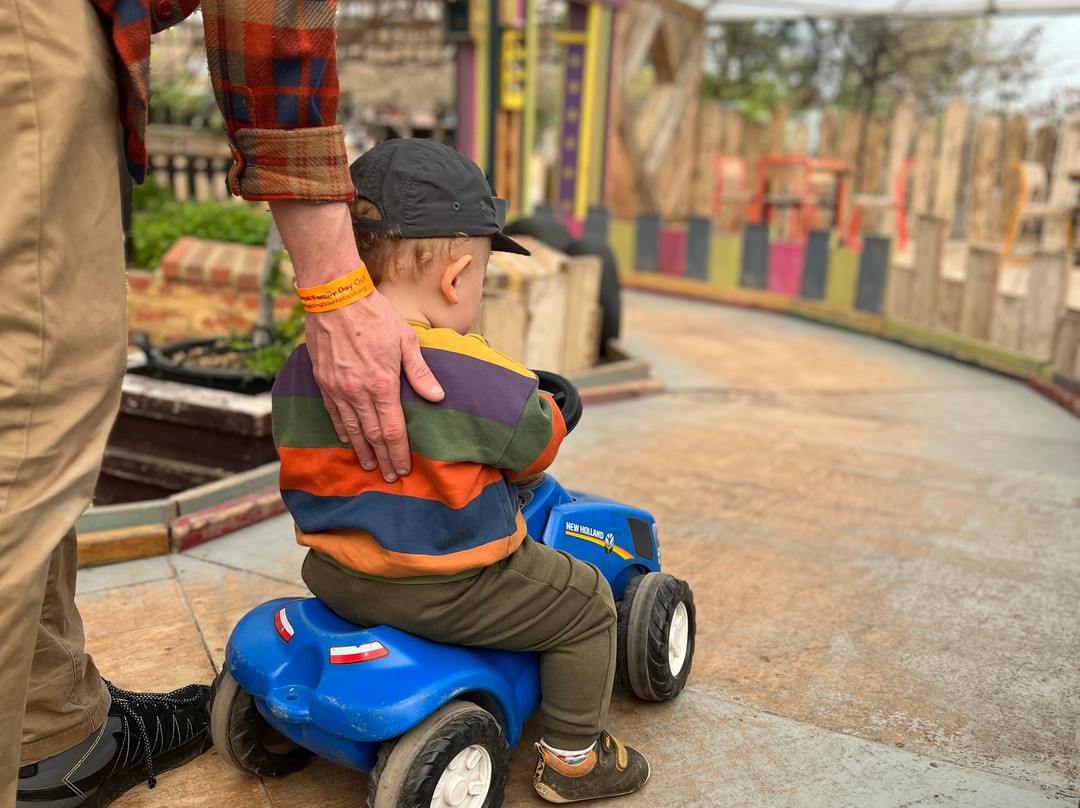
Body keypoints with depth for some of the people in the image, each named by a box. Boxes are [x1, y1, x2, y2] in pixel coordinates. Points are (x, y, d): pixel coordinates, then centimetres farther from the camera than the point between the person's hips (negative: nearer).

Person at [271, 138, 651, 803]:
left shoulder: (300, 367, -1)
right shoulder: (469, 374, -24)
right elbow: (538, 439, -11)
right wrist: (549, 404, 13)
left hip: (334, 574, 8)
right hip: (438, 591, -8)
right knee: (584, 600, 11)